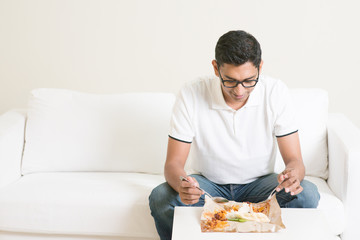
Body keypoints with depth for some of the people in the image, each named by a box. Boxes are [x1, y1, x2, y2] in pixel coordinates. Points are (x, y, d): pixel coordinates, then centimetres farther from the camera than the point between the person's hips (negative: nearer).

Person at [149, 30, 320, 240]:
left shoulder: (276, 93, -15)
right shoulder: (191, 96, -18)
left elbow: (294, 160, -13)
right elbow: (174, 163, -15)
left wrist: (293, 176, -39)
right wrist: (181, 183, -39)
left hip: (258, 183, 1)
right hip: (208, 184, 0)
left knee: (307, 195, -28)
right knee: (161, 197, -29)